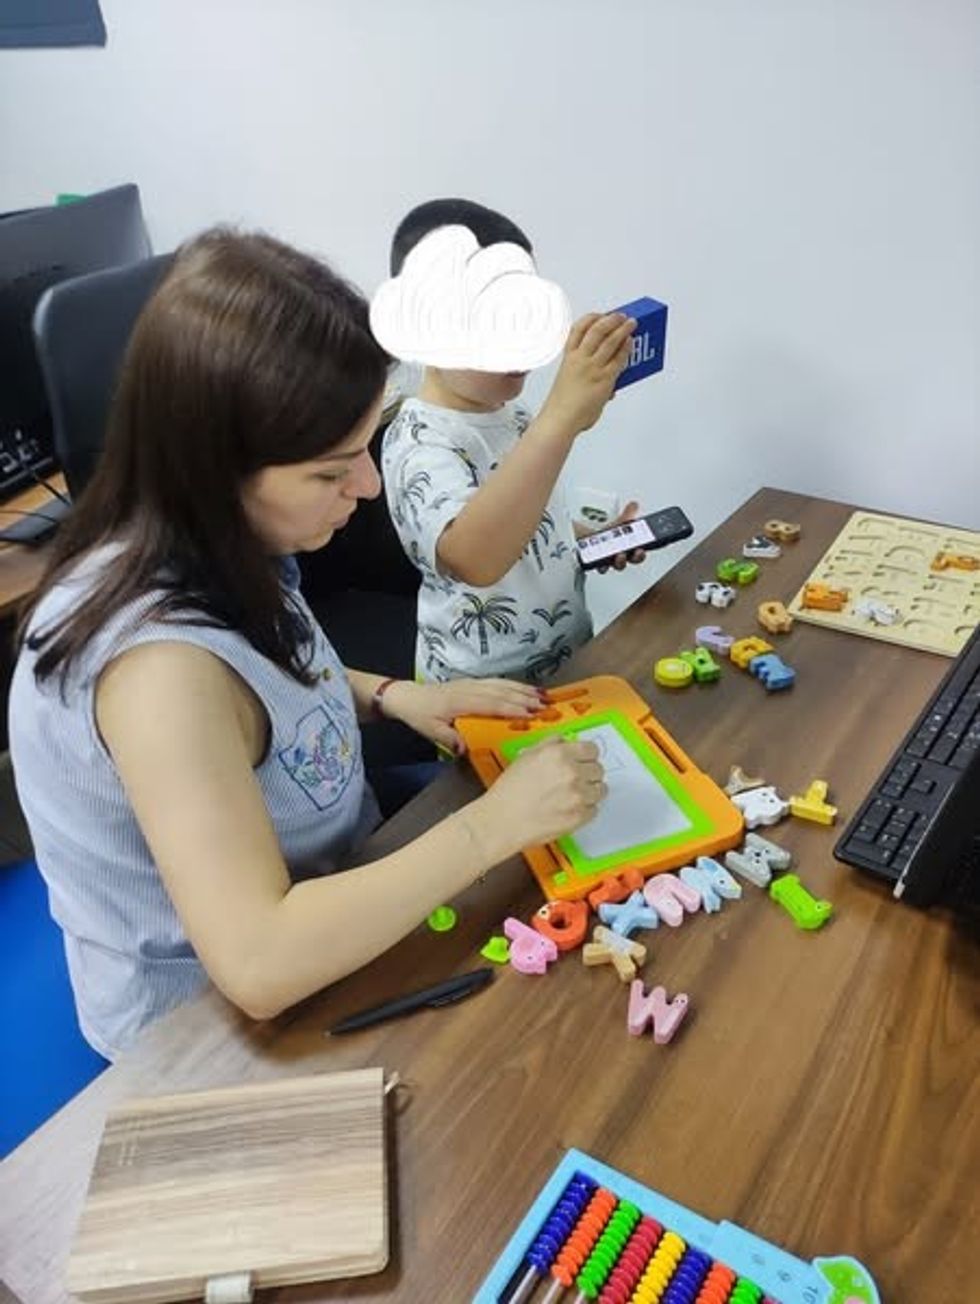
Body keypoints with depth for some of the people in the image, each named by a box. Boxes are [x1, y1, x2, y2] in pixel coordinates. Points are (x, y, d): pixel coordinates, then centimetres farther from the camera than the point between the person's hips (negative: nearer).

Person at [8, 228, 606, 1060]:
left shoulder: (210, 546, -11)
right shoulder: (161, 657, -36)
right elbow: (260, 964, -38)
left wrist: (390, 695, -6)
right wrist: (495, 822, -31)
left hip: (322, 888, 7)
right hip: (212, 1021, -6)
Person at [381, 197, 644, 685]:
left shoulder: (506, 410, 2)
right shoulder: (419, 443, -24)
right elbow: (473, 559, -45)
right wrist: (563, 416, -50)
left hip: (569, 660, 4)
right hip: (482, 696, -4)